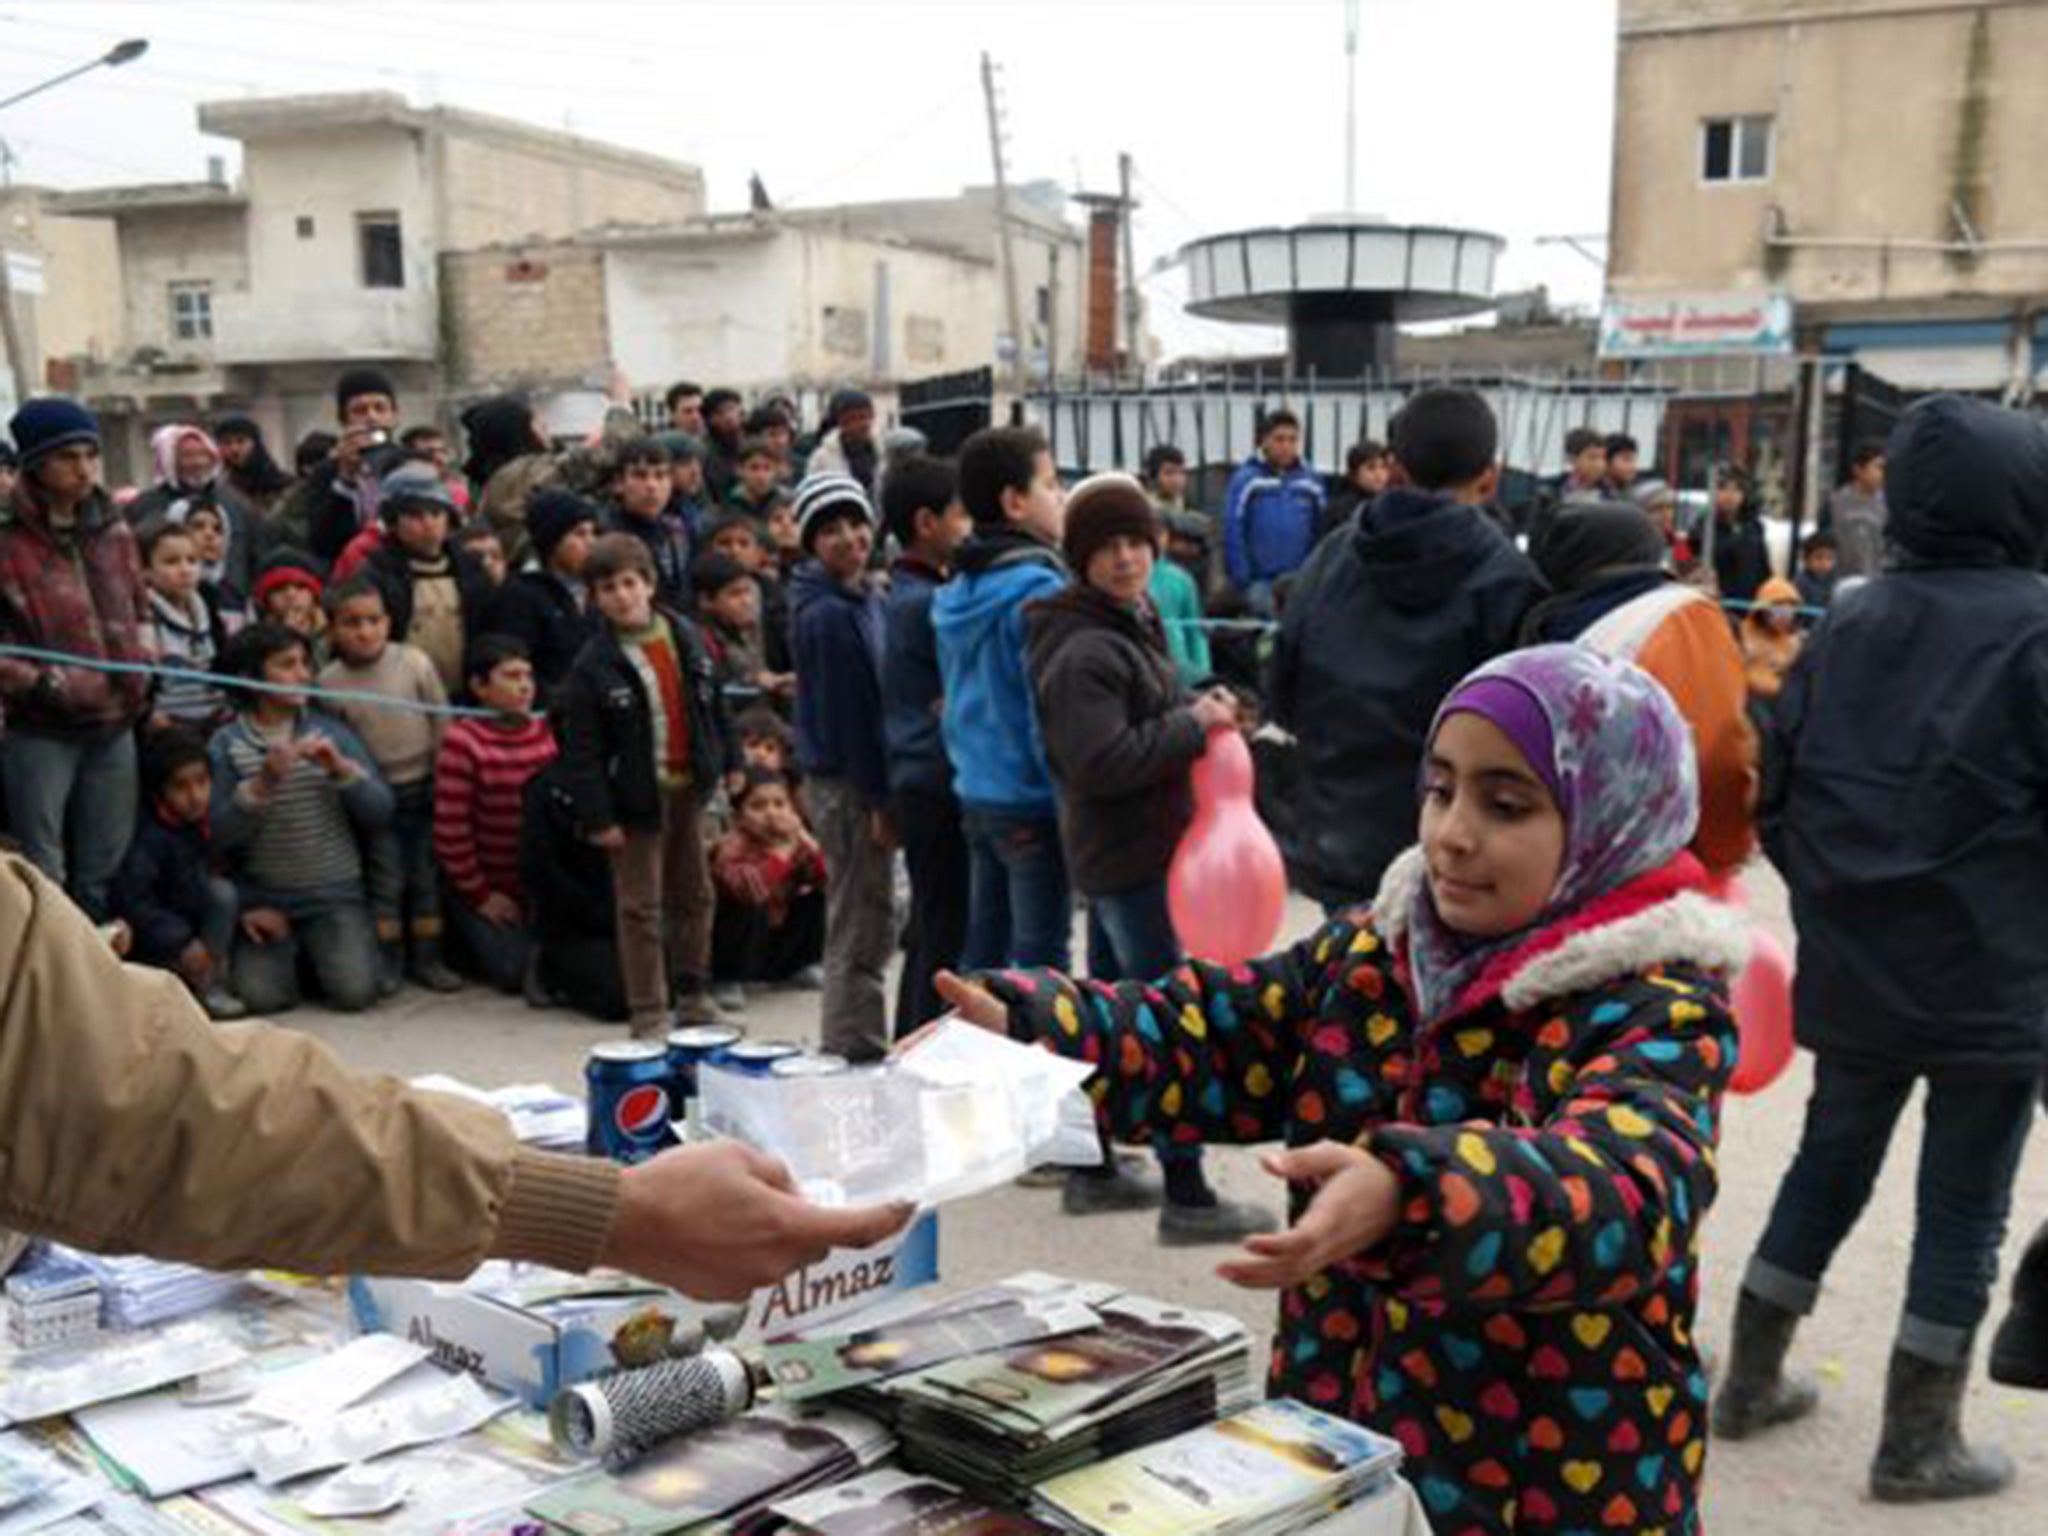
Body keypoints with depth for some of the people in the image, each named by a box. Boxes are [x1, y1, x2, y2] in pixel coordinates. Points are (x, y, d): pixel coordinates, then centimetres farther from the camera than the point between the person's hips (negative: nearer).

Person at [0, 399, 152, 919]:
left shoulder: (113, 528, 8)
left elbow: (139, 607, 22)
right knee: (42, 875, 2)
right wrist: (42, 683, -18)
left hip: (114, 724, 6)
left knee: (104, 870, 16)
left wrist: (141, 669, 9)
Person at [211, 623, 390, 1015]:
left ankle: (320, 951, 16)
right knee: (259, 994, -18)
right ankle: (287, 949, 15)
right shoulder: (226, 743, -1)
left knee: (355, 990, -17)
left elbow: (380, 813, -2)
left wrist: (342, 768, -17)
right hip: (262, 898, -1)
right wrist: (264, 781, -22)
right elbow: (220, 833, -9)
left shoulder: (331, 732, 3)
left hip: (335, 894, 1)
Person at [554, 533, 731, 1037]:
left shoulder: (685, 635, 1)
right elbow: (581, 749, -13)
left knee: (693, 895, 16)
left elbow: (712, 702, 13)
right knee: (640, 906, 0)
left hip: (688, 788, 5)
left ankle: (694, 999, 31)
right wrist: (597, 816, -16)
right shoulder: (592, 666, -13)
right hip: (636, 798, -5)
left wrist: (729, 762, 14)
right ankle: (649, 1015, 8)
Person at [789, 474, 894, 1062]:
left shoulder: (869, 601, 12)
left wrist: (882, 791, 11)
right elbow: (846, 711, -19)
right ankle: (855, 1055, 7)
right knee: (860, 930, -2)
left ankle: (854, 1051, 28)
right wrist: (877, 798, -18)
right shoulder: (827, 615, -16)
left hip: (863, 776, 9)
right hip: (846, 783, -9)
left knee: (869, 925, 17)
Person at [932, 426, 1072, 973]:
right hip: (1033, 804, -8)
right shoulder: (1037, 590, -18)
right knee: (1040, 958, 0)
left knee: (982, 951, 17)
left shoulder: (956, 592, 9)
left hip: (976, 798, 8)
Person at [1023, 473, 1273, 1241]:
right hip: (1128, 854, -10)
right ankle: (1186, 1197, 2)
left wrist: (1200, 711, 7)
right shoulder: (1084, 650, -19)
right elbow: (1102, 762, -26)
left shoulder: (1134, 623, 13)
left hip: (1124, 850, 10)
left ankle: (1092, 1171, 28)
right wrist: (1194, 724, -18)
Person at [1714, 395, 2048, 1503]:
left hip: (1851, 967, 5)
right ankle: (1917, 1442, 16)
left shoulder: (1847, 624, 3)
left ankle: (1750, 1382, 28)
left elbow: (1775, 790, 7)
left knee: (1828, 1165, 19)